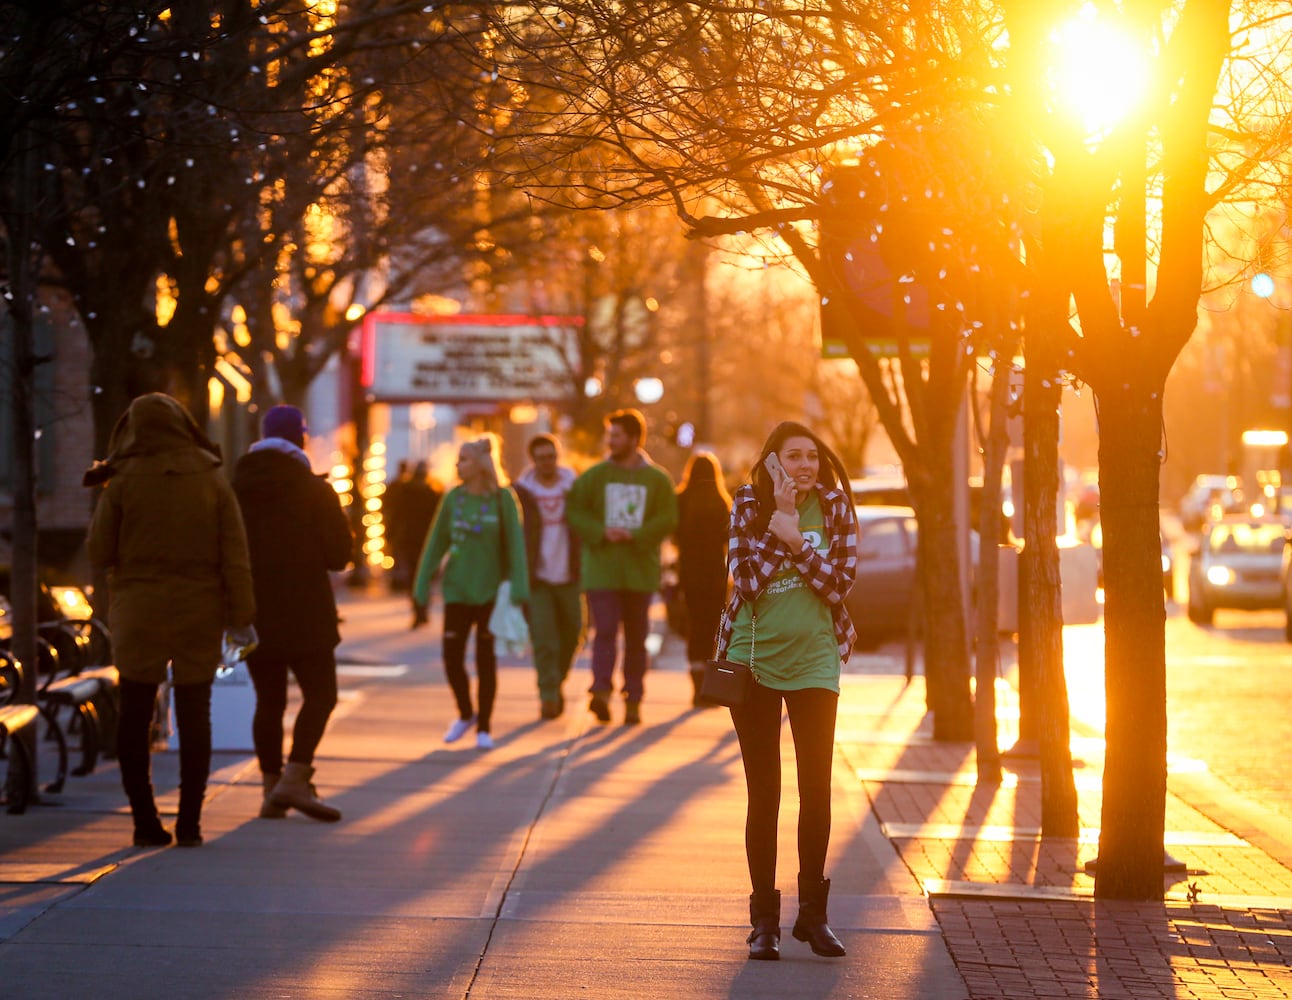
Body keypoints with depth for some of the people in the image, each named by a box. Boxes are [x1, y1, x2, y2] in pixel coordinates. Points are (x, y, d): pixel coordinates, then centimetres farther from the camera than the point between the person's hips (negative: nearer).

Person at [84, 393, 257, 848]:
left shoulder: (122, 483, -6)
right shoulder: (211, 480, -1)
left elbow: (99, 554, -1)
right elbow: (235, 555, -4)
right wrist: (240, 617, 0)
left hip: (138, 615, -1)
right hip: (198, 617, 1)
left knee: (134, 718, 7)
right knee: (194, 718, 7)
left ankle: (145, 821, 3)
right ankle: (189, 822, 4)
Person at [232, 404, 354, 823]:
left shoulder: (234, 489, 4)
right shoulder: (314, 491, -8)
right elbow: (339, 554, -7)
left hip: (253, 613, 4)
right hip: (304, 612, -4)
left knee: (269, 700, 10)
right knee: (320, 694, 1)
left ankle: (271, 788, 9)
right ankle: (295, 778, -12)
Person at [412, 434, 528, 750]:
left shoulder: (502, 499, -7)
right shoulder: (453, 498, 1)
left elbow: (516, 545, -9)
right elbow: (436, 544, 5)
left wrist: (519, 590, -16)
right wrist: (422, 587, 4)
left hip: (491, 592, -2)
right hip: (457, 590, 2)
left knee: (486, 659, 4)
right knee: (452, 658, 0)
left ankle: (483, 728, 14)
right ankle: (465, 714, 24)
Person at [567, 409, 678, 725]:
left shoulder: (657, 479, 4)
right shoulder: (594, 476, 6)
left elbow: (667, 520, -4)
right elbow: (576, 513, 1)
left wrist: (634, 535, -17)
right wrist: (601, 532, -15)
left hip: (640, 570, 1)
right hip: (601, 568, -1)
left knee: (636, 637, 6)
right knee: (604, 631, -13)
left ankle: (633, 700, 12)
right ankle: (601, 691, -23)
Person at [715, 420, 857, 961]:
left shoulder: (833, 506, 2)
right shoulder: (749, 504, 0)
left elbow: (840, 581, -6)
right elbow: (745, 577, -11)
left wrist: (795, 540, -16)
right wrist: (779, 520, -15)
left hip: (813, 660, 1)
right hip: (754, 658, -1)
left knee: (816, 789, 1)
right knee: (763, 793, 4)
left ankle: (812, 912, 14)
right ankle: (764, 917, 9)